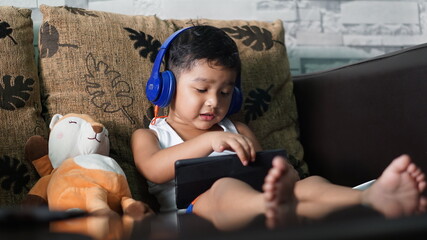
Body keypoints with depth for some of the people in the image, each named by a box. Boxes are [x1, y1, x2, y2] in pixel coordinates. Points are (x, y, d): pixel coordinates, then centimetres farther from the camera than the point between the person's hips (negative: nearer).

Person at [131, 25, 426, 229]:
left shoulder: (237, 131, 33)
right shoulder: (148, 135, 21)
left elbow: (265, 169, 24)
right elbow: (153, 170, -2)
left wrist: (274, 171, -3)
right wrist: (207, 141, -12)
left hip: (255, 203, 4)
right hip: (192, 206, -4)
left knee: (308, 184, -27)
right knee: (226, 187, -40)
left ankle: (374, 198, -60)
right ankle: (276, 205, -75)